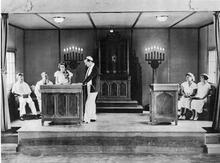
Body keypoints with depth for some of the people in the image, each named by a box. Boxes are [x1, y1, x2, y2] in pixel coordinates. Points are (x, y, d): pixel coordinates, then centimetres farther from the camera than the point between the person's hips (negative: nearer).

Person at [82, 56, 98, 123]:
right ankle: (93, 117, 22)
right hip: (89, 89, 9)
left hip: (92, 89, -9)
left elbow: (90, 77, -24)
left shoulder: (94, 69, -15)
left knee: (88, 103, -10)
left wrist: (83, 83, -27)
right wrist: (84, 83, 0)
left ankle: (86, 119, -8)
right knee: (92, 103, 14)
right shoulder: (89, 68, 13)